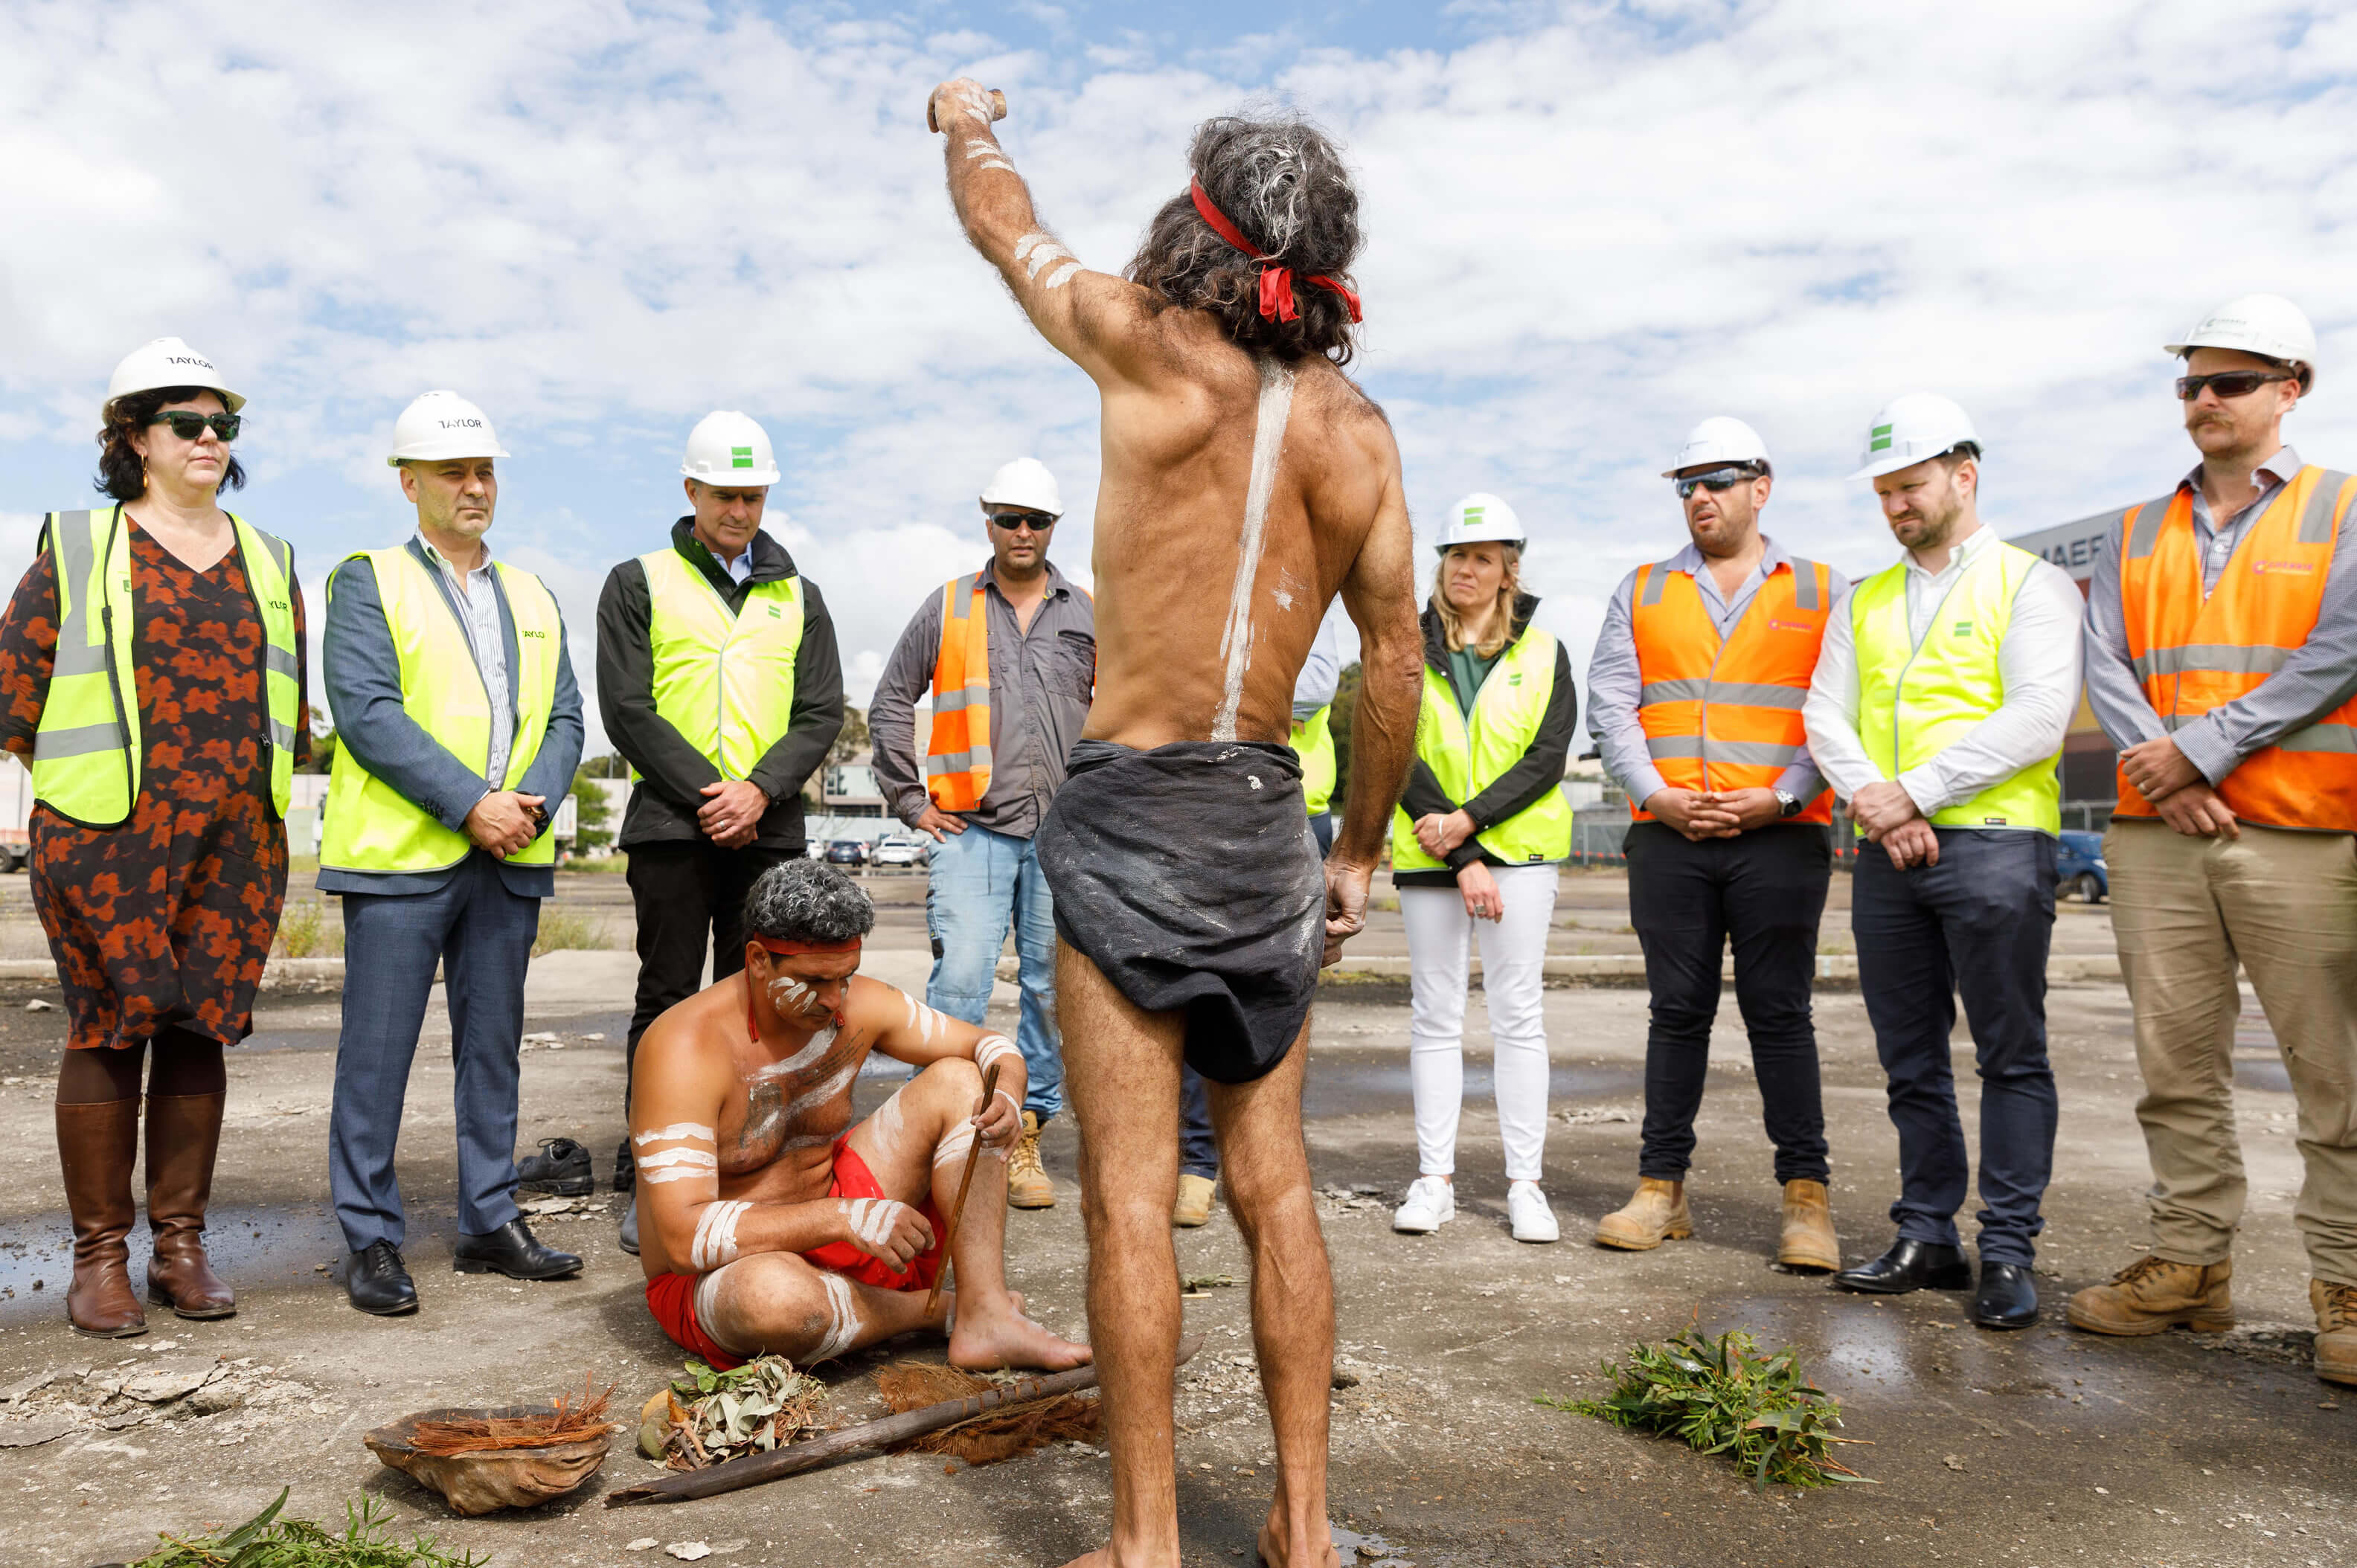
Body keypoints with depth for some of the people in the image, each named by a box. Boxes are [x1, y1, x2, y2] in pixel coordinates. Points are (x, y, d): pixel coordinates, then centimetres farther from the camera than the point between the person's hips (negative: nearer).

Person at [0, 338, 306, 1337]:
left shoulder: (266, 560, 16)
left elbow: (293, 697, 20)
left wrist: (245, 785, 13)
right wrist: (81, 781, 2)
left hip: (237, 841, 3)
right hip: (108, 837, -3)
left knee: (199, 1028, 6)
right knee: (109, 1030, -1)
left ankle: (182, 1246, 14)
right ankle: (100, 1256, 9)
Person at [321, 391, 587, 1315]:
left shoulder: (533, 599, 18)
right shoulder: (368, 584, 2)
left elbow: (565, 719, 12)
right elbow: (367, 712, -11)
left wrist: (534, 799, -8)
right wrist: (472, 803, -16)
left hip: (511, 858, 5)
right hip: (401, 854, -5)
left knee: (493, 1047, 10)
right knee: (378, 1051, -1)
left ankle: (490, 1222, 20)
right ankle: (371, 1241, 9)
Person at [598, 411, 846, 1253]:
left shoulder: (797, 595, 16)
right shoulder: (639, 583, 7)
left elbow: (823, 712, 7)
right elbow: (626, 709, -2)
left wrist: (759, 790, -9)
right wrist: (707, 794, -11)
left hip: (769, 829, 3)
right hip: (671, 827, -2)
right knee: (667, 1001, 0)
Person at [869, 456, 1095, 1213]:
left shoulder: (1090, 617, 11)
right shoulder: (947, 609, 8)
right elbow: (889, 704, 12)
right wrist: (912, 801, 5)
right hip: (972, 831, -2)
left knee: (1055, 989, 4)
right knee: (959, 980, -12)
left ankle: (1026, 1137, 16)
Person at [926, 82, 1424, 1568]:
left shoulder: (1152, 351, -6)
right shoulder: (1359, 431, 5)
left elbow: (1004, 222, 13)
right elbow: (1397, 665, 7)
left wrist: (968, 119, 36)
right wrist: (1360, 852, 18)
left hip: (1131, 814, -4)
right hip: (1267, 822, 5)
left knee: (1130, 1196, 1)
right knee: (1275, 1186, 12)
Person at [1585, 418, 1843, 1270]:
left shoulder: (1823, 592, 9)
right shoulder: (1642, 592, 15)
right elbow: (1609, 703, 7)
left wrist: (1780, 796, -12)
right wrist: (1655, 795, -7)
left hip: (1781, 836, -2)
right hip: (1667, 836, 2)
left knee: (1779, 1012, -2)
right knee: (1678, 1010, 6)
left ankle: (1806, 1197, 6)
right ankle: (1661, 1190, 12)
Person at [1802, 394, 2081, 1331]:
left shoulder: (2031, 584, 2)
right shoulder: (1864, 604, 19)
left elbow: (2037, 718, -10)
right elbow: (1825, 716, 9)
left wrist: (1915, 791, -14)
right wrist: (1869, 798, -10)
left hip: (1994, 842, -5)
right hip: (1885, 856, 5)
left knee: (2011, 1056, -1)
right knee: (1909, 1059, 9)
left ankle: (2008, 1253, 6)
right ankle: (1927, 1238, 18)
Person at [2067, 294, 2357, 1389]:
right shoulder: (2136, 535, 17)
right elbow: (2104, 665, 7)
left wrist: (2203, 746, -14)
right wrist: (2160, 767, -10)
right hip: (2156, 835, 4)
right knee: (2177, 1062, 7)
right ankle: (2190, 1264, 16)